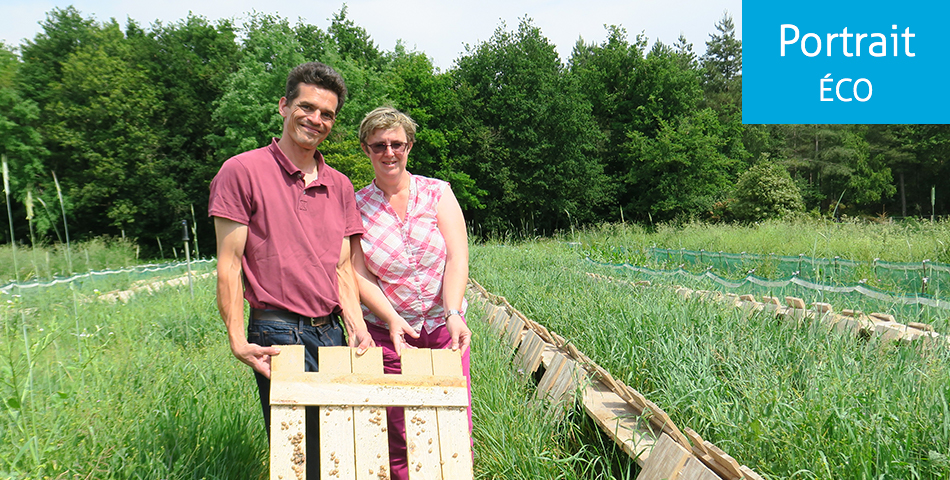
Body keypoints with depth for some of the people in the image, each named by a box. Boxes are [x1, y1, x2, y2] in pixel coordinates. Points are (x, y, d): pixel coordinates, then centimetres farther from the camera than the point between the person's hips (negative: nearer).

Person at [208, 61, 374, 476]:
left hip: (332, 332, 6)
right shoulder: (242, 171, -4)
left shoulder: (340, 186, 13)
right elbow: (228, 265, -5)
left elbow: (342, 268, 13)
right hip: (279, 334, -5)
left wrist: (356, 328, 0)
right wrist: (238, 341, -12)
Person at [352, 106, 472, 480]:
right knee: (397, 441, 2)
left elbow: (457, 259, -7)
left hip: (444, 329, 0)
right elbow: (358, 274, -2)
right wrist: (391, 318, -18)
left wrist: (454, 314, -22)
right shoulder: (355, 207, 2)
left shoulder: (438, 193, 2)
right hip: (386, 330, 0)